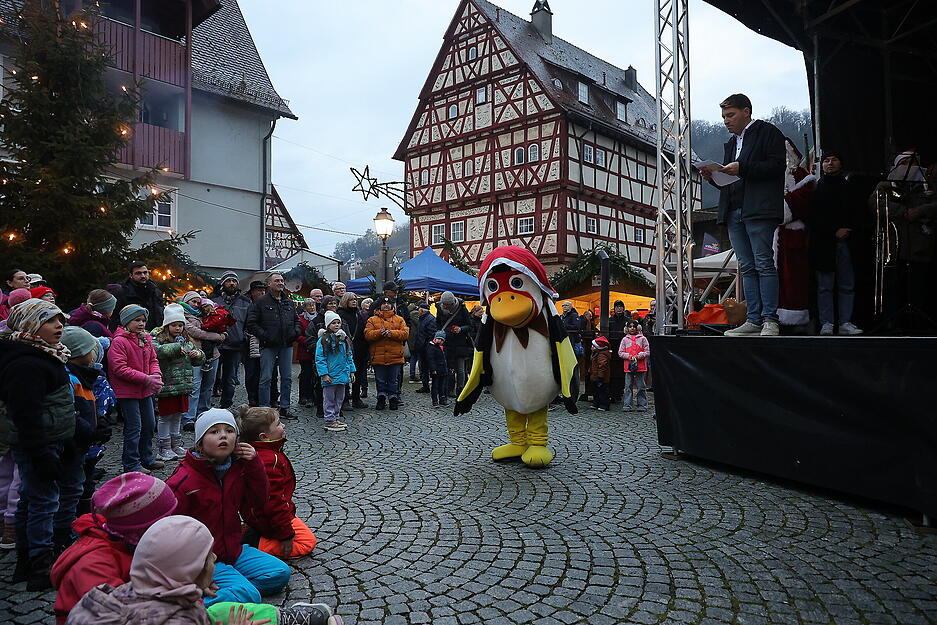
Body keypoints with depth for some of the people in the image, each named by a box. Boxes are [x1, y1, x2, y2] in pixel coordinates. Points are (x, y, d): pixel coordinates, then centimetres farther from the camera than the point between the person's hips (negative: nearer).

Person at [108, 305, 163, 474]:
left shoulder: (146, 339, 8)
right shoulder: (119, 341, -16)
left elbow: (153, 360, 16)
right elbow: (119, 369, -22)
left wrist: (156, 375, -6)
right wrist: (146, 379, -23)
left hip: (146, 390, 8)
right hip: (127, 392, -8)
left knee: (150, 425, 16)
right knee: (134, 428, -2)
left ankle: (147, 458, 31)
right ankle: (131, 464, 11)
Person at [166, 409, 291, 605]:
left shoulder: (238, 467, 1)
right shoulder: (184, 480, -19)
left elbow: (257, 502, 3)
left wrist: (254, 465, -10)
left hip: (233, 550, 7)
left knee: (280, 573, -4)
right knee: (248, 596, -25)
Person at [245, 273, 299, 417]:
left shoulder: (289, 302, 14)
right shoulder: (261, 302, -2)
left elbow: (297, 319, 24)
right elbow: (251, 323, -5)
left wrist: (295, 332, 5)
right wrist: (264, 335, -14)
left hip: (286, 346, 5)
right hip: (268, 346, -5)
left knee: (287, 378, 8)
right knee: (266, 378, -2)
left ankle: (284, 408, 17)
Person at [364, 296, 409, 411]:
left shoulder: (399, 319, 10)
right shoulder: (372, 320, 8)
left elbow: (405, 333, -2)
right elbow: (367, 334, -4)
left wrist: (392, 333, -17)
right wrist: (379, 332, -21)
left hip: (395, 357, 0)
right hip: (378, 357, 0)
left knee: (394, 380, 6)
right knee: (380, 380, 6)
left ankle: (393, 398, 17)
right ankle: (381, 398, 18)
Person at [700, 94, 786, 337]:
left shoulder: (767, 132, 4)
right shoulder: (731, 143, 26)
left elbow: (777, 166, -9)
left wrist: (742, 168, -15)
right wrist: (713, 177, 7)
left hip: (758, 210, -7)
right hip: (734, 212, 7)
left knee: (764, 264, -9)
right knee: (747, 268, 4)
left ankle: (770, 320, -8)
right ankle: (753, 320, 4)